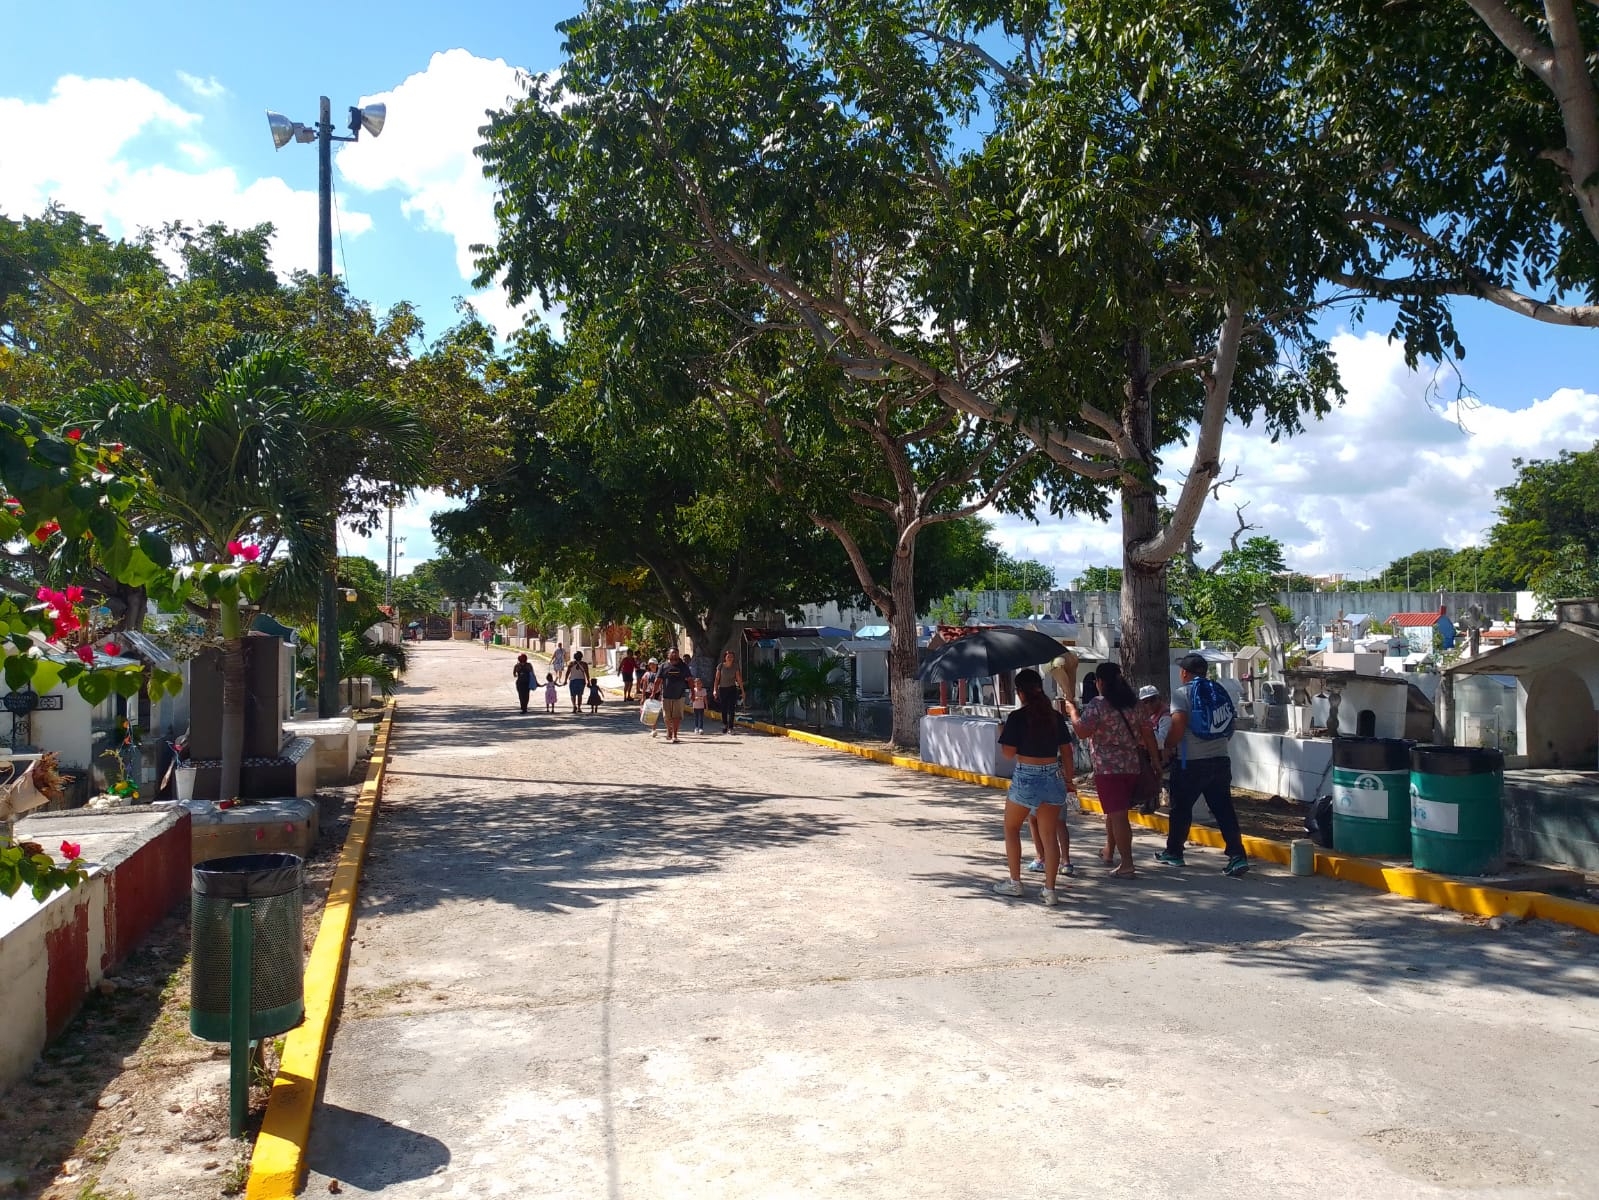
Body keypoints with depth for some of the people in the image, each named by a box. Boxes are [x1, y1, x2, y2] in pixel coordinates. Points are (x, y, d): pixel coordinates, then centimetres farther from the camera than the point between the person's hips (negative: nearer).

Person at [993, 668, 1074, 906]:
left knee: (1011, 828, 16)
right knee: (1050, 834, 7)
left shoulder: (1017, 717, -11)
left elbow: (1009, 753, -11)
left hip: (1026, 778, -4)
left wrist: (1002, 732, 6)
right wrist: (1066, 776, 17)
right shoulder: (1055, 717, 2)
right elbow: (1067, 751, 6)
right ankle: (1049, 890, 4)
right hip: (1054, 778, 4)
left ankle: (1015, 883, 19)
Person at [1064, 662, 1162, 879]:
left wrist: (1072, 712, -1)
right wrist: (1155, 759, 14)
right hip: (1132, 766, 7)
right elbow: (1147, 733, 10)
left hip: (1108, 768, -7)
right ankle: (1110, 853, 36)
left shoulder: (1097, 704, -10)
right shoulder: (1134, 703, 10)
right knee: (1115, 812, 22)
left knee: (1117, 815, -5)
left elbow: (1082, 732, -16)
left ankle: (1127, 865, -6)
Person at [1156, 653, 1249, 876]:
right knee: (1224, 809, 5)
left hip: (1190, 762, -5)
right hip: (1220, 759, 5)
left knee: (1181, 808, 9)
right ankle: (1238, 856, -2)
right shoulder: (1219, 691, 12)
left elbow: (1178, 726, -18)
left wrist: (1168, 747, -4)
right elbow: (1229, 727, 14)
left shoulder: (1182, 693, -7)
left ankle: (1173, 852, 20)